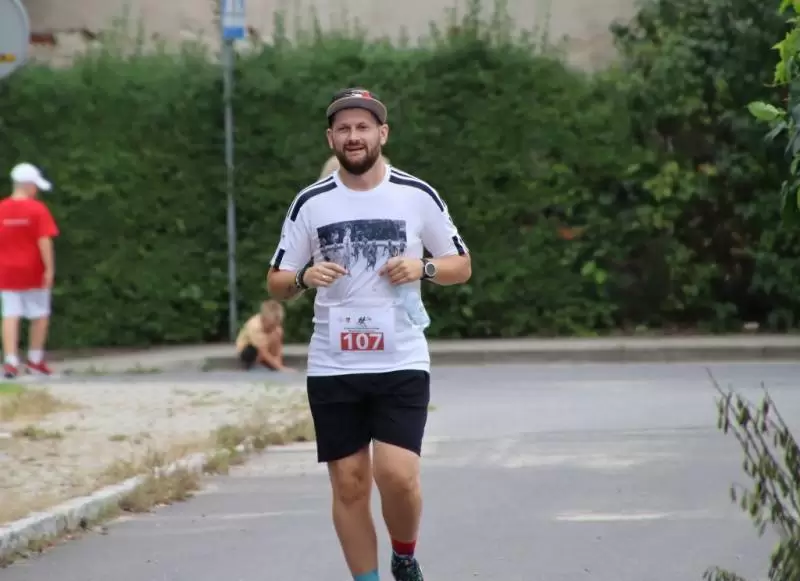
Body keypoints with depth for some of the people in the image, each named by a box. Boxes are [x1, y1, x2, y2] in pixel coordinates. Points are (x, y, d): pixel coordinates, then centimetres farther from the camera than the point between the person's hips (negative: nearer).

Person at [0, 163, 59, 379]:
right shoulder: (37, 209, -10)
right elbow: (44, 241, -15)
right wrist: (49, 268, -12)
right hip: (33, 272, -3)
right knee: (41, 315, 13)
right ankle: (35, 359, 17)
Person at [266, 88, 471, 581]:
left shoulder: (418, 196, 1)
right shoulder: (311, 203, 3)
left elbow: (462, 266, 10)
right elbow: (277, 284, 8)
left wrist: (424, 268, -11)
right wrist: (305, 277, -14)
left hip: (402, 362, -2)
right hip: (333, 368, 2)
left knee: (398, 476, -14)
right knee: (349, 484, 2)